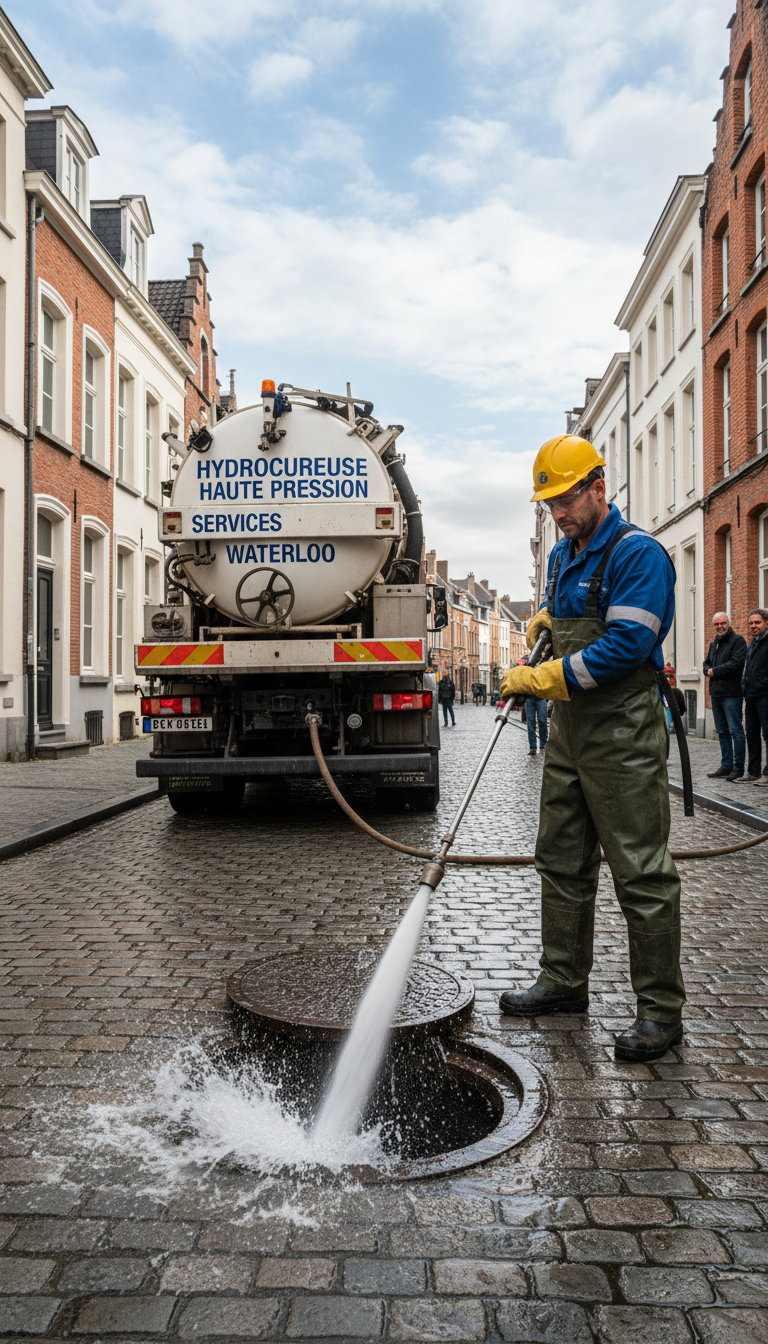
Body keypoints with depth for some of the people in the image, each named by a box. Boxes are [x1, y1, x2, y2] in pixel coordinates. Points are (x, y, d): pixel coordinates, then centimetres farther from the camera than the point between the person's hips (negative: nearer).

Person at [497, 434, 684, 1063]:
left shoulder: (638, 554, -13)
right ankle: (565, 981, 29)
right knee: (561, 862, 15)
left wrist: (543, 678, -18)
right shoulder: (563, 556, 15)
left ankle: (662, 1009, 9)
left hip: (623, 734, -9)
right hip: (568, 729, 9)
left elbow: (626, 645, -22)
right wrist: (544, 617, 12)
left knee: (642, 873, -3)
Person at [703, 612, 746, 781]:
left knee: (735, 731, -6)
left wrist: (715, 671, -9)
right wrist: (708, 671, -1)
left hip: (731, 693, -8)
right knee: (722, 732, 11)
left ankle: (738, 768, -3)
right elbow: (706, 663, 23)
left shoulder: (738, 640, -5)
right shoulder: (714, 644, 19)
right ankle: (726, 766, 18)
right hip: (716, 693, 8)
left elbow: (736, 663, -16)